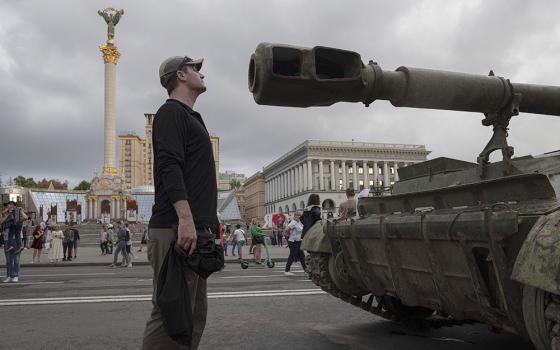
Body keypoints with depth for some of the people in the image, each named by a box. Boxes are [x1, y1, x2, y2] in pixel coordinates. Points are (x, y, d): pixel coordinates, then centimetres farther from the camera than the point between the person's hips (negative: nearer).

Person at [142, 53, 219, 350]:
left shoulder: (191, 117, 27)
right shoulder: (172, 112, -2)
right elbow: (169, 166, -16)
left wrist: (208, 224, 23)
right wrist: (185, 218, -26)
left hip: (196, 230, 10)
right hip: (176, 229, -10)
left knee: (194, 314, 11)